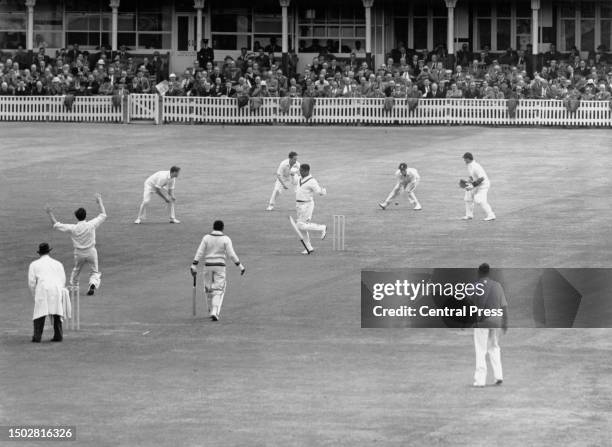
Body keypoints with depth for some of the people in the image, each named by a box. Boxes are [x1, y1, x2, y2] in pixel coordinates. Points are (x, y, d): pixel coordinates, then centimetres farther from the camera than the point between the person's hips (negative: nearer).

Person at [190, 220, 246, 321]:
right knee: (218, 291, 0)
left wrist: (194, 266, -6)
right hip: (220, 267, -2)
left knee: (209, 289, 17)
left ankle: (212, 312, 28)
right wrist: (240, 266, -1)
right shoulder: (226, 239, -6)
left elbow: (199, 253, -6)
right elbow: (231, 254, -9)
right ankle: (215, 313, -17)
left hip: (208, 266, 2)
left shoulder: (206, 238, -1)